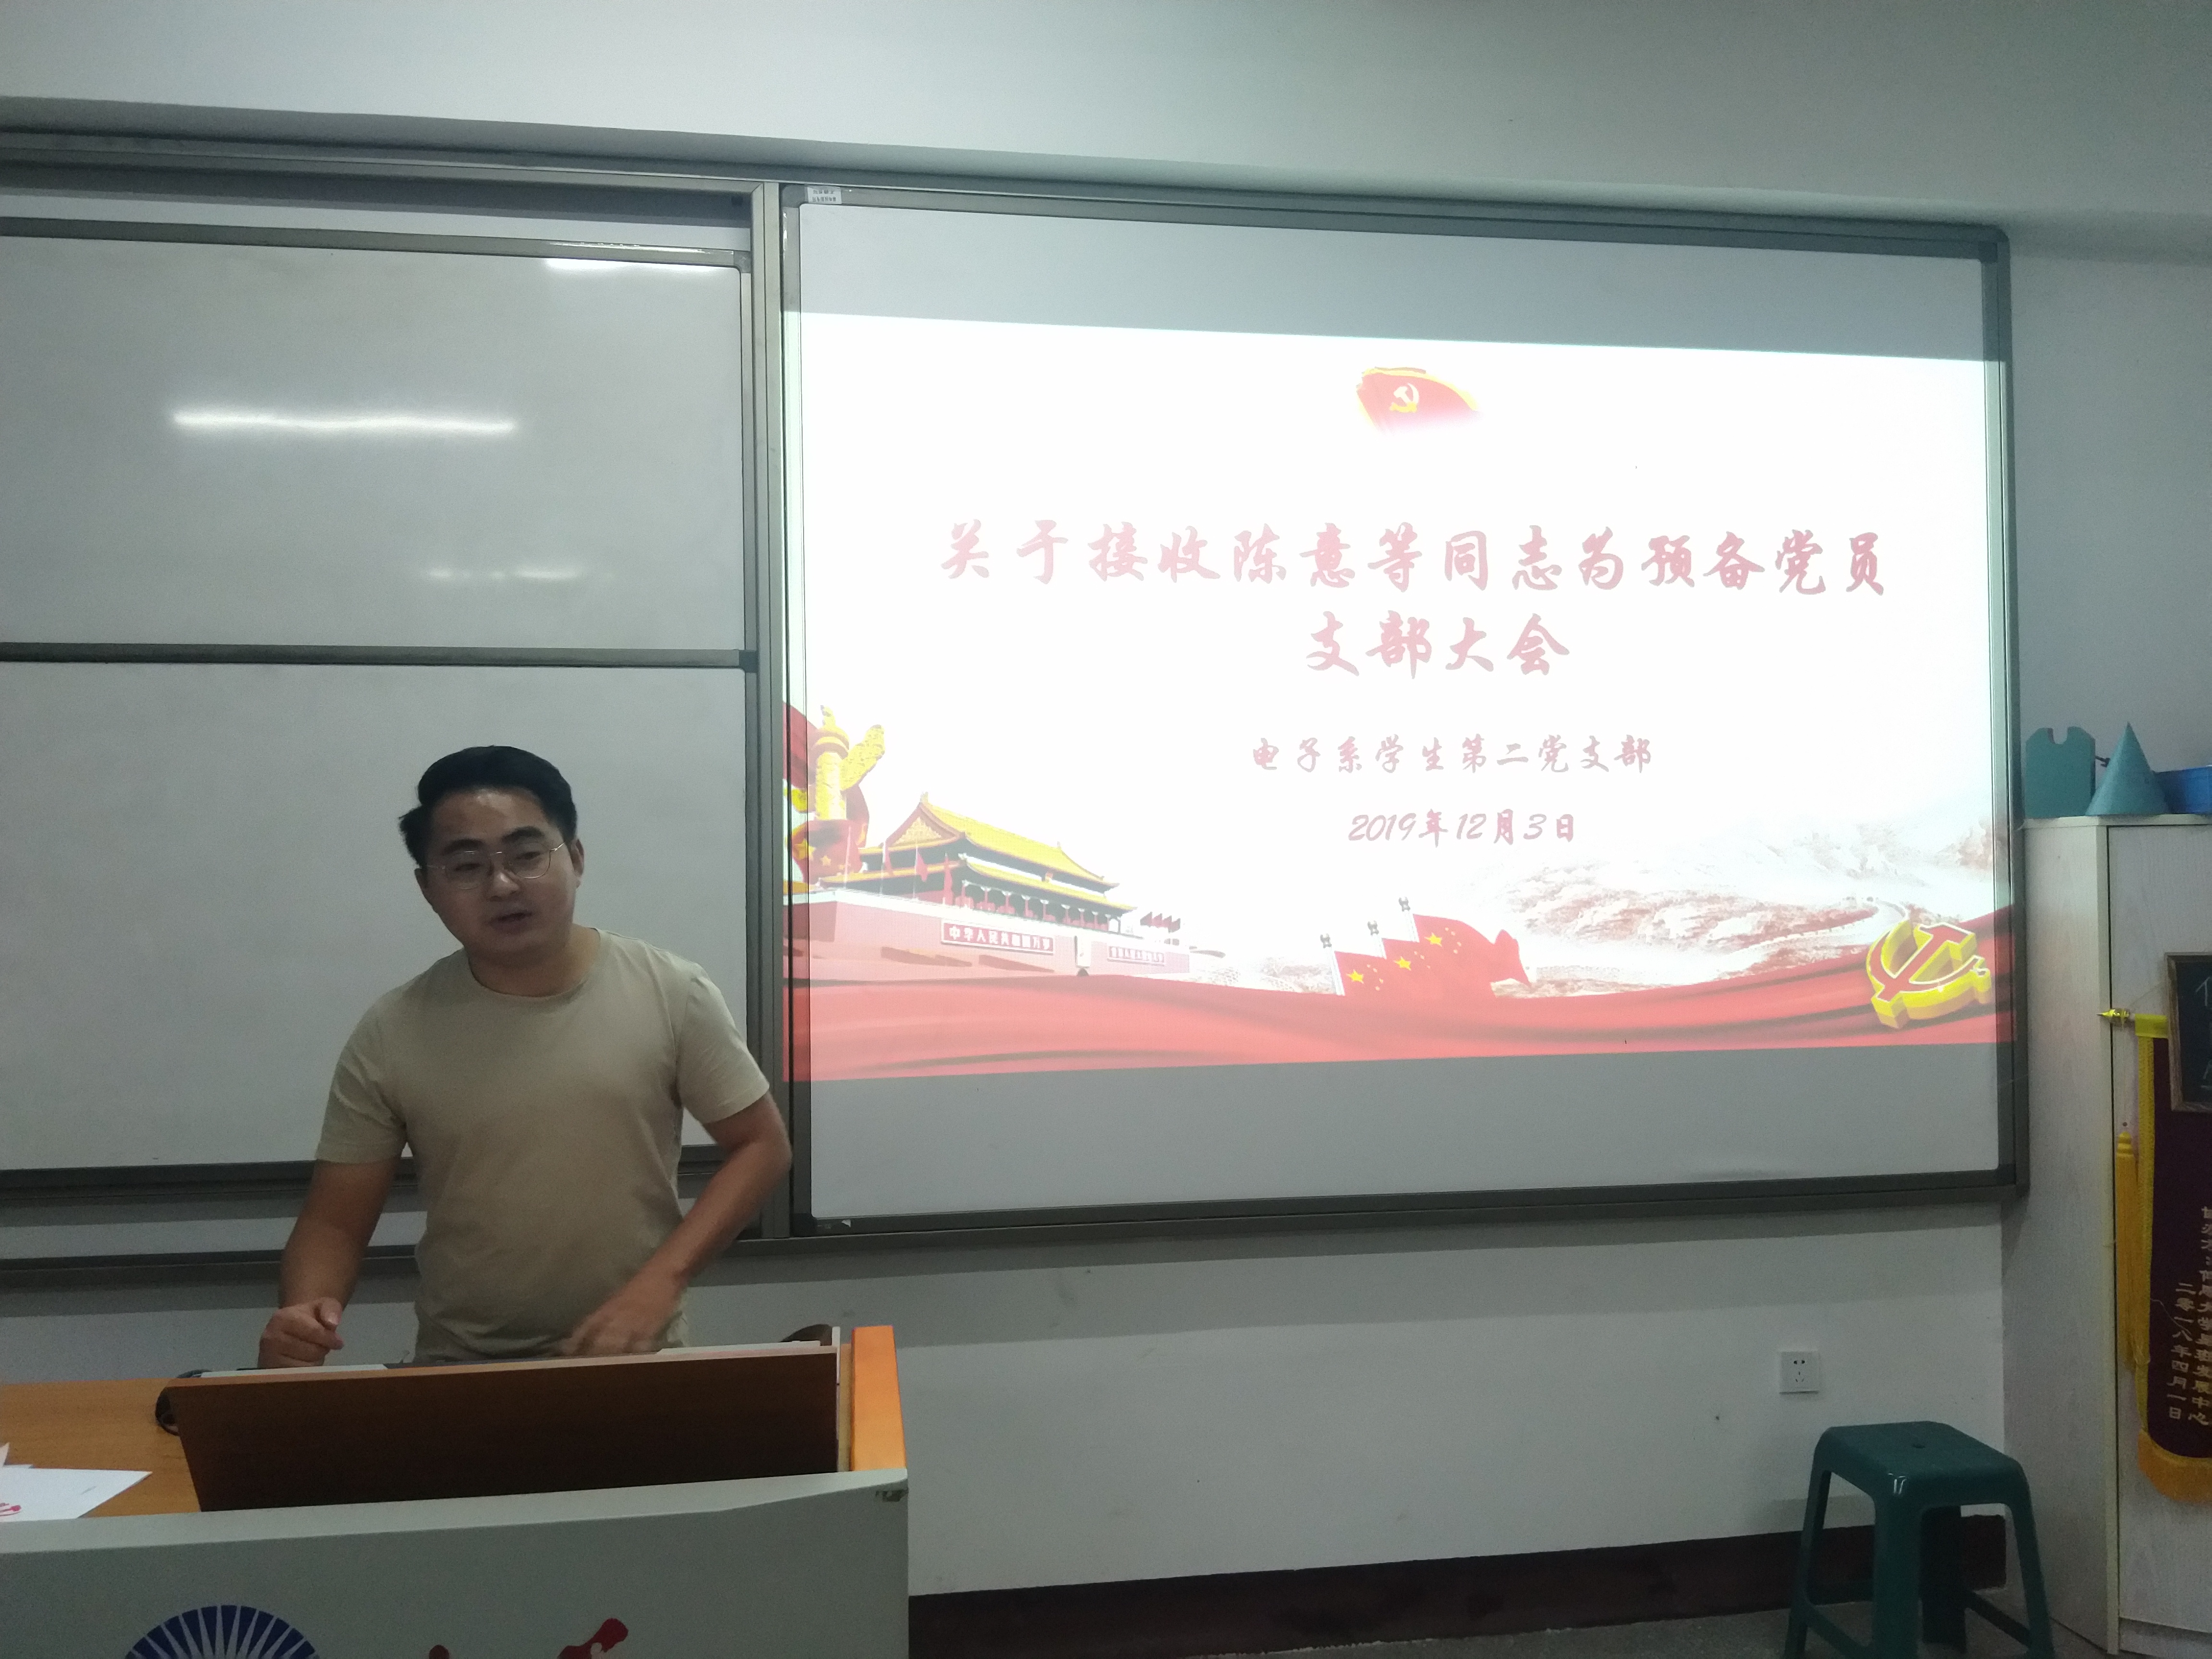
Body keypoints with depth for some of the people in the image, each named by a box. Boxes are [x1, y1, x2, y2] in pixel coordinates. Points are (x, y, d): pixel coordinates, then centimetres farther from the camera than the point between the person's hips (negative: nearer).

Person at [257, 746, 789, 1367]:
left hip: (637, 1362, -1)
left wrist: (661, 1280, -11)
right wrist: (305, 1309, -18)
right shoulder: (390, 1035, -2)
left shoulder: (671, 995, -5)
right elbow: (335, 1222, 3)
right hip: (459, 1372, 1)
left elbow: (760, 1146, 1)